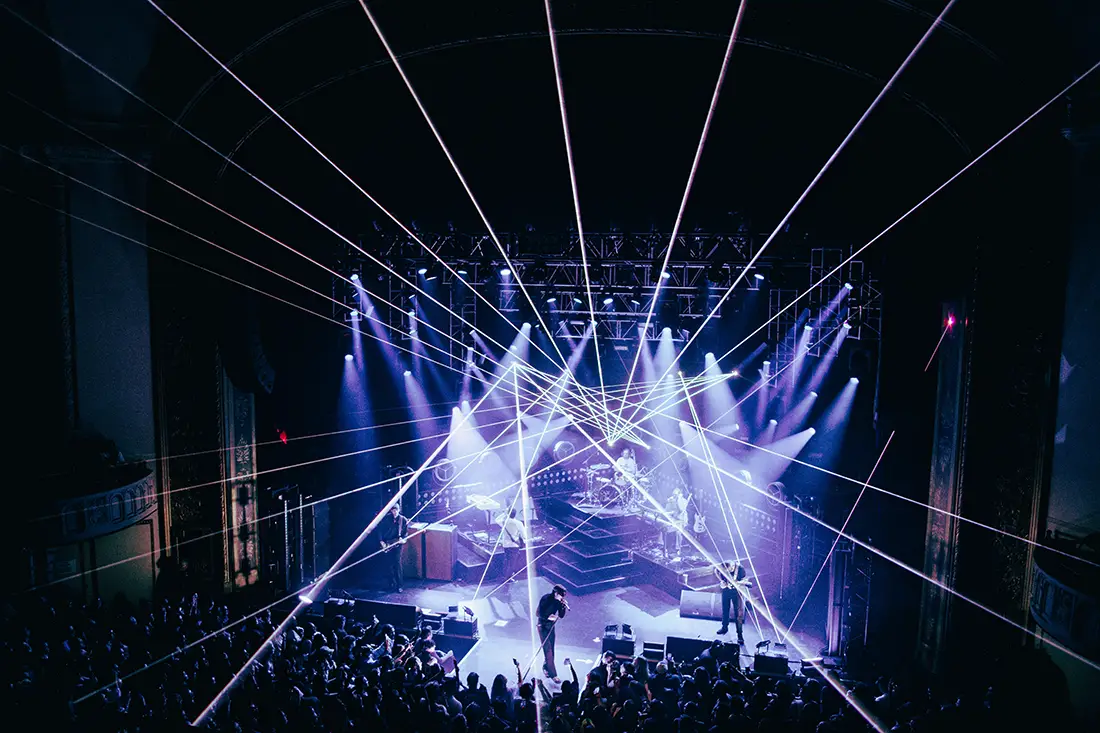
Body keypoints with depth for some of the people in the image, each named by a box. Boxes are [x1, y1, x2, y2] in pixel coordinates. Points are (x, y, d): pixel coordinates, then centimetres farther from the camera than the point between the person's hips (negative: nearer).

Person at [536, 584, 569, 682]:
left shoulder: (559, 601, -5)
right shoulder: (546, 599, -21)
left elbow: (561, 615, 0)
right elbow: (539, 613, -18)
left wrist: (564, 607, -17)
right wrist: (549, 617, -30)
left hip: (552, 625, 6)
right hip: (543, 625, -6)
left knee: (550, 649, 12)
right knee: (548, 649, -8)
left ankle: (546, 668, 33)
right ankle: (553, 674, -6)